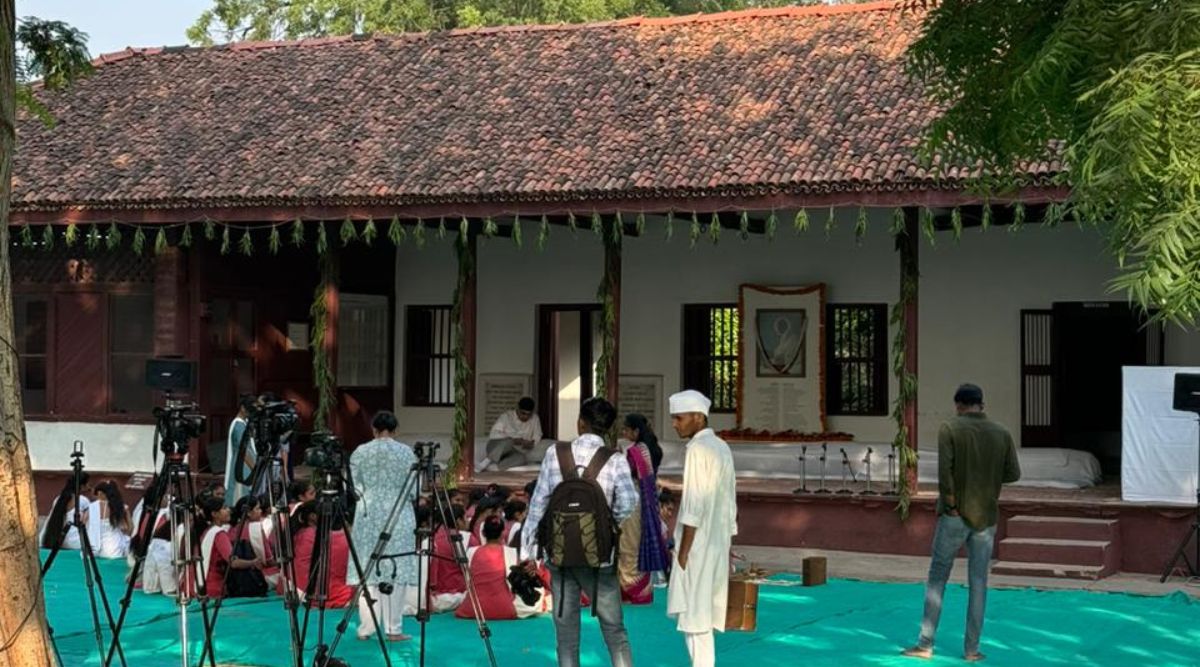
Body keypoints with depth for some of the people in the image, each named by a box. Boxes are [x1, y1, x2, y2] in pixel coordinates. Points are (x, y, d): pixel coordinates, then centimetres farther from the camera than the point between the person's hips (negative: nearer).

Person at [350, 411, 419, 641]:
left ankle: (366, 628, 5)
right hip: (399, 514, -1)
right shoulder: (406, 452, -2)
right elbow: (414, 489, 0)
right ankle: (393, 629, 1)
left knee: (367, 570, 5)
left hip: (368, 515, 1)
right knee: (395, 570, 1)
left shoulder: (360, 453, 1)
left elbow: (354, 486, 4)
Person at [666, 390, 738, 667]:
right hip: (718, 544, 9)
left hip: (698, 546, -9)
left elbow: (694, 505, -18)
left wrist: (683, 550, -15)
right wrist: (728, 547, 19)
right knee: (703, 616, 13)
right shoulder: (722, 448, 13)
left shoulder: (697, 448, -13)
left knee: (694, 616, -4)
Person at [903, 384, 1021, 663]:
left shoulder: (950, 429, -8)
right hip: (986, 517, 3)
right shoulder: (1002, 433, 2)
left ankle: (925, 644, 5)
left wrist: (950, 504, -10)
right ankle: (972, 649, 8)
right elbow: (1013, 474, 2)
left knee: (937, 579, 6)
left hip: (955, 515, -3)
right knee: (978, 583, 8)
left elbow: (944, 469, -18)